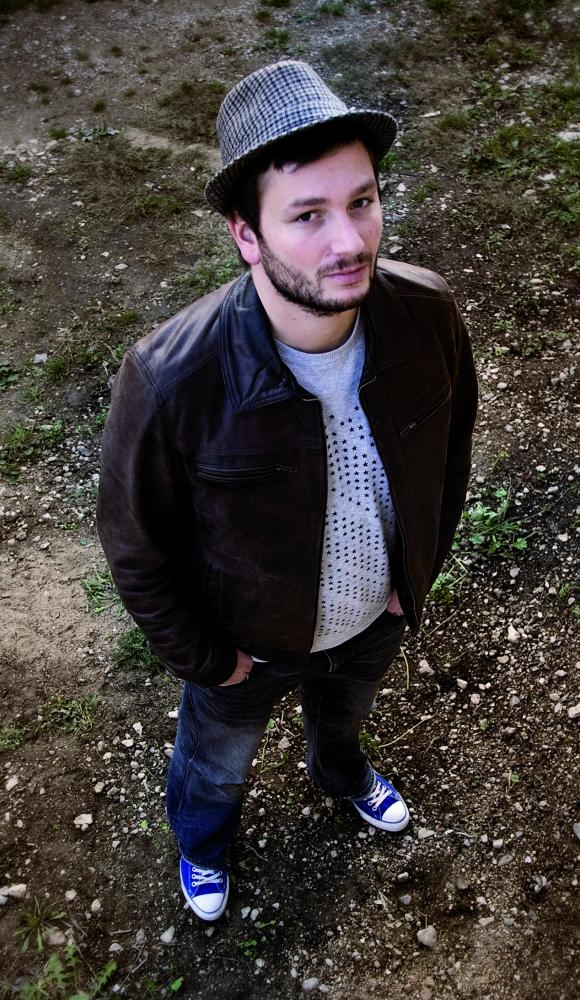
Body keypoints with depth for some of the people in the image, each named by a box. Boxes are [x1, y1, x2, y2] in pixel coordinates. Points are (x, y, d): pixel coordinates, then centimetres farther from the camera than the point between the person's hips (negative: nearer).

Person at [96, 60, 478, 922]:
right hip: (251, 641, -3)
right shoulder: (171, 382, -39)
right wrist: (202, 659, -10)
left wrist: (419, 570, 2)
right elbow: (136, 548, -21)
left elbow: (450, 440, -5)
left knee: (345, 712, 37)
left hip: (378, 615, 3)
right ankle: (202, 841, 67)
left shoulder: (428, 316, -27)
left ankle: (340, 772, 75)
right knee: (218, 760, 30)